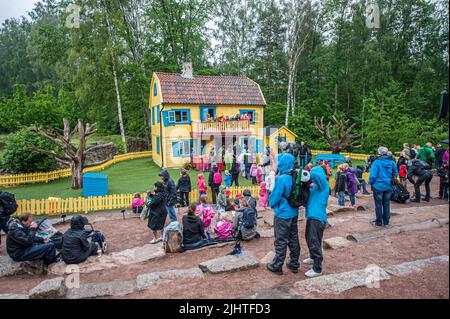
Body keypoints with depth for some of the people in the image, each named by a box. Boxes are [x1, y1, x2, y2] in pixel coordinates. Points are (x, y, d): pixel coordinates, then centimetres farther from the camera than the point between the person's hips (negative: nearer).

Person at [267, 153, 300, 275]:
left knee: (281, 241, 5)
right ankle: (294, 264, 29)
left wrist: (272, 204, 5)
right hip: (294, 213, 7)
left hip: (282, 215, -7)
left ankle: (277, 266, 19)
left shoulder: (281, 179, -23)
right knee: (293, 239, 17)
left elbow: (275, 197, -16)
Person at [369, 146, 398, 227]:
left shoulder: (376, 162, -16)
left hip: (378, 186, -4)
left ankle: (379, 222, 14)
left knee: (378, 204, 6)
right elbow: (396, 174, 7)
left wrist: (371, 182, -2)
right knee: (386, 204, 15)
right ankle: (386, 221, 23)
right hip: (388, 187, 5)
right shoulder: (392, 163, -1)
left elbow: (373, 175, -18)